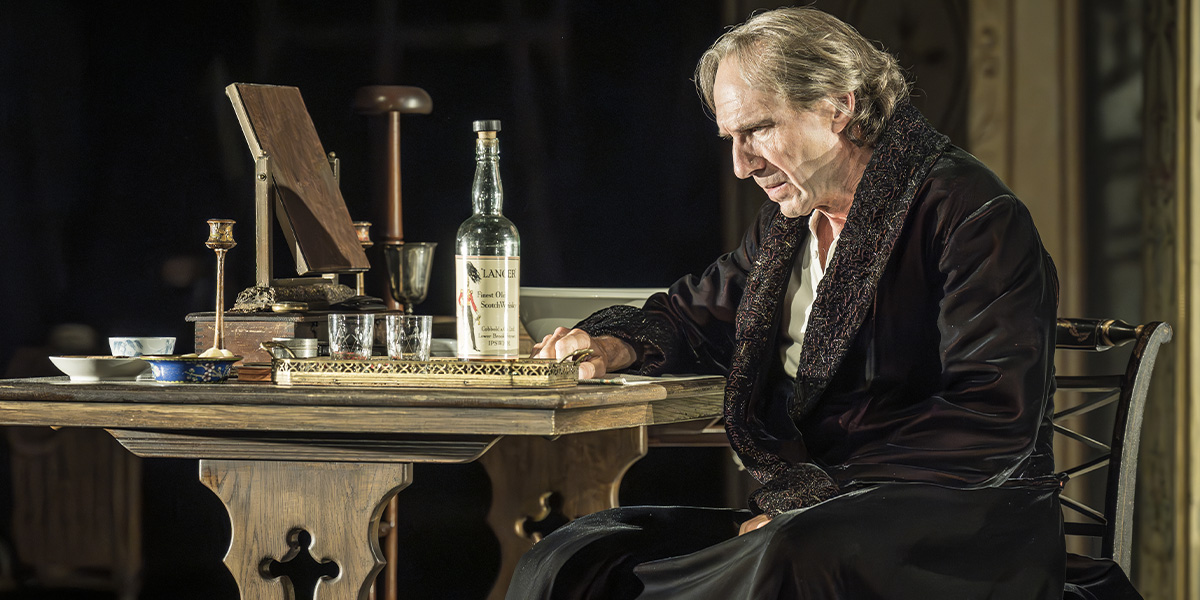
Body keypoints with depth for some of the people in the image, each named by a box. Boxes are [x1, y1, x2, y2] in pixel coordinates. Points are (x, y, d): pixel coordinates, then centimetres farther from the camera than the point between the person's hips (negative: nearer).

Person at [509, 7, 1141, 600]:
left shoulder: (972, 214, -7)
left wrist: (820, 497, -19)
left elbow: (994, 421, -16)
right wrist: (619, 343, 11)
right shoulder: (784, 223, 19)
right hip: (804, 520, 7)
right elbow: (696, 313, 37)